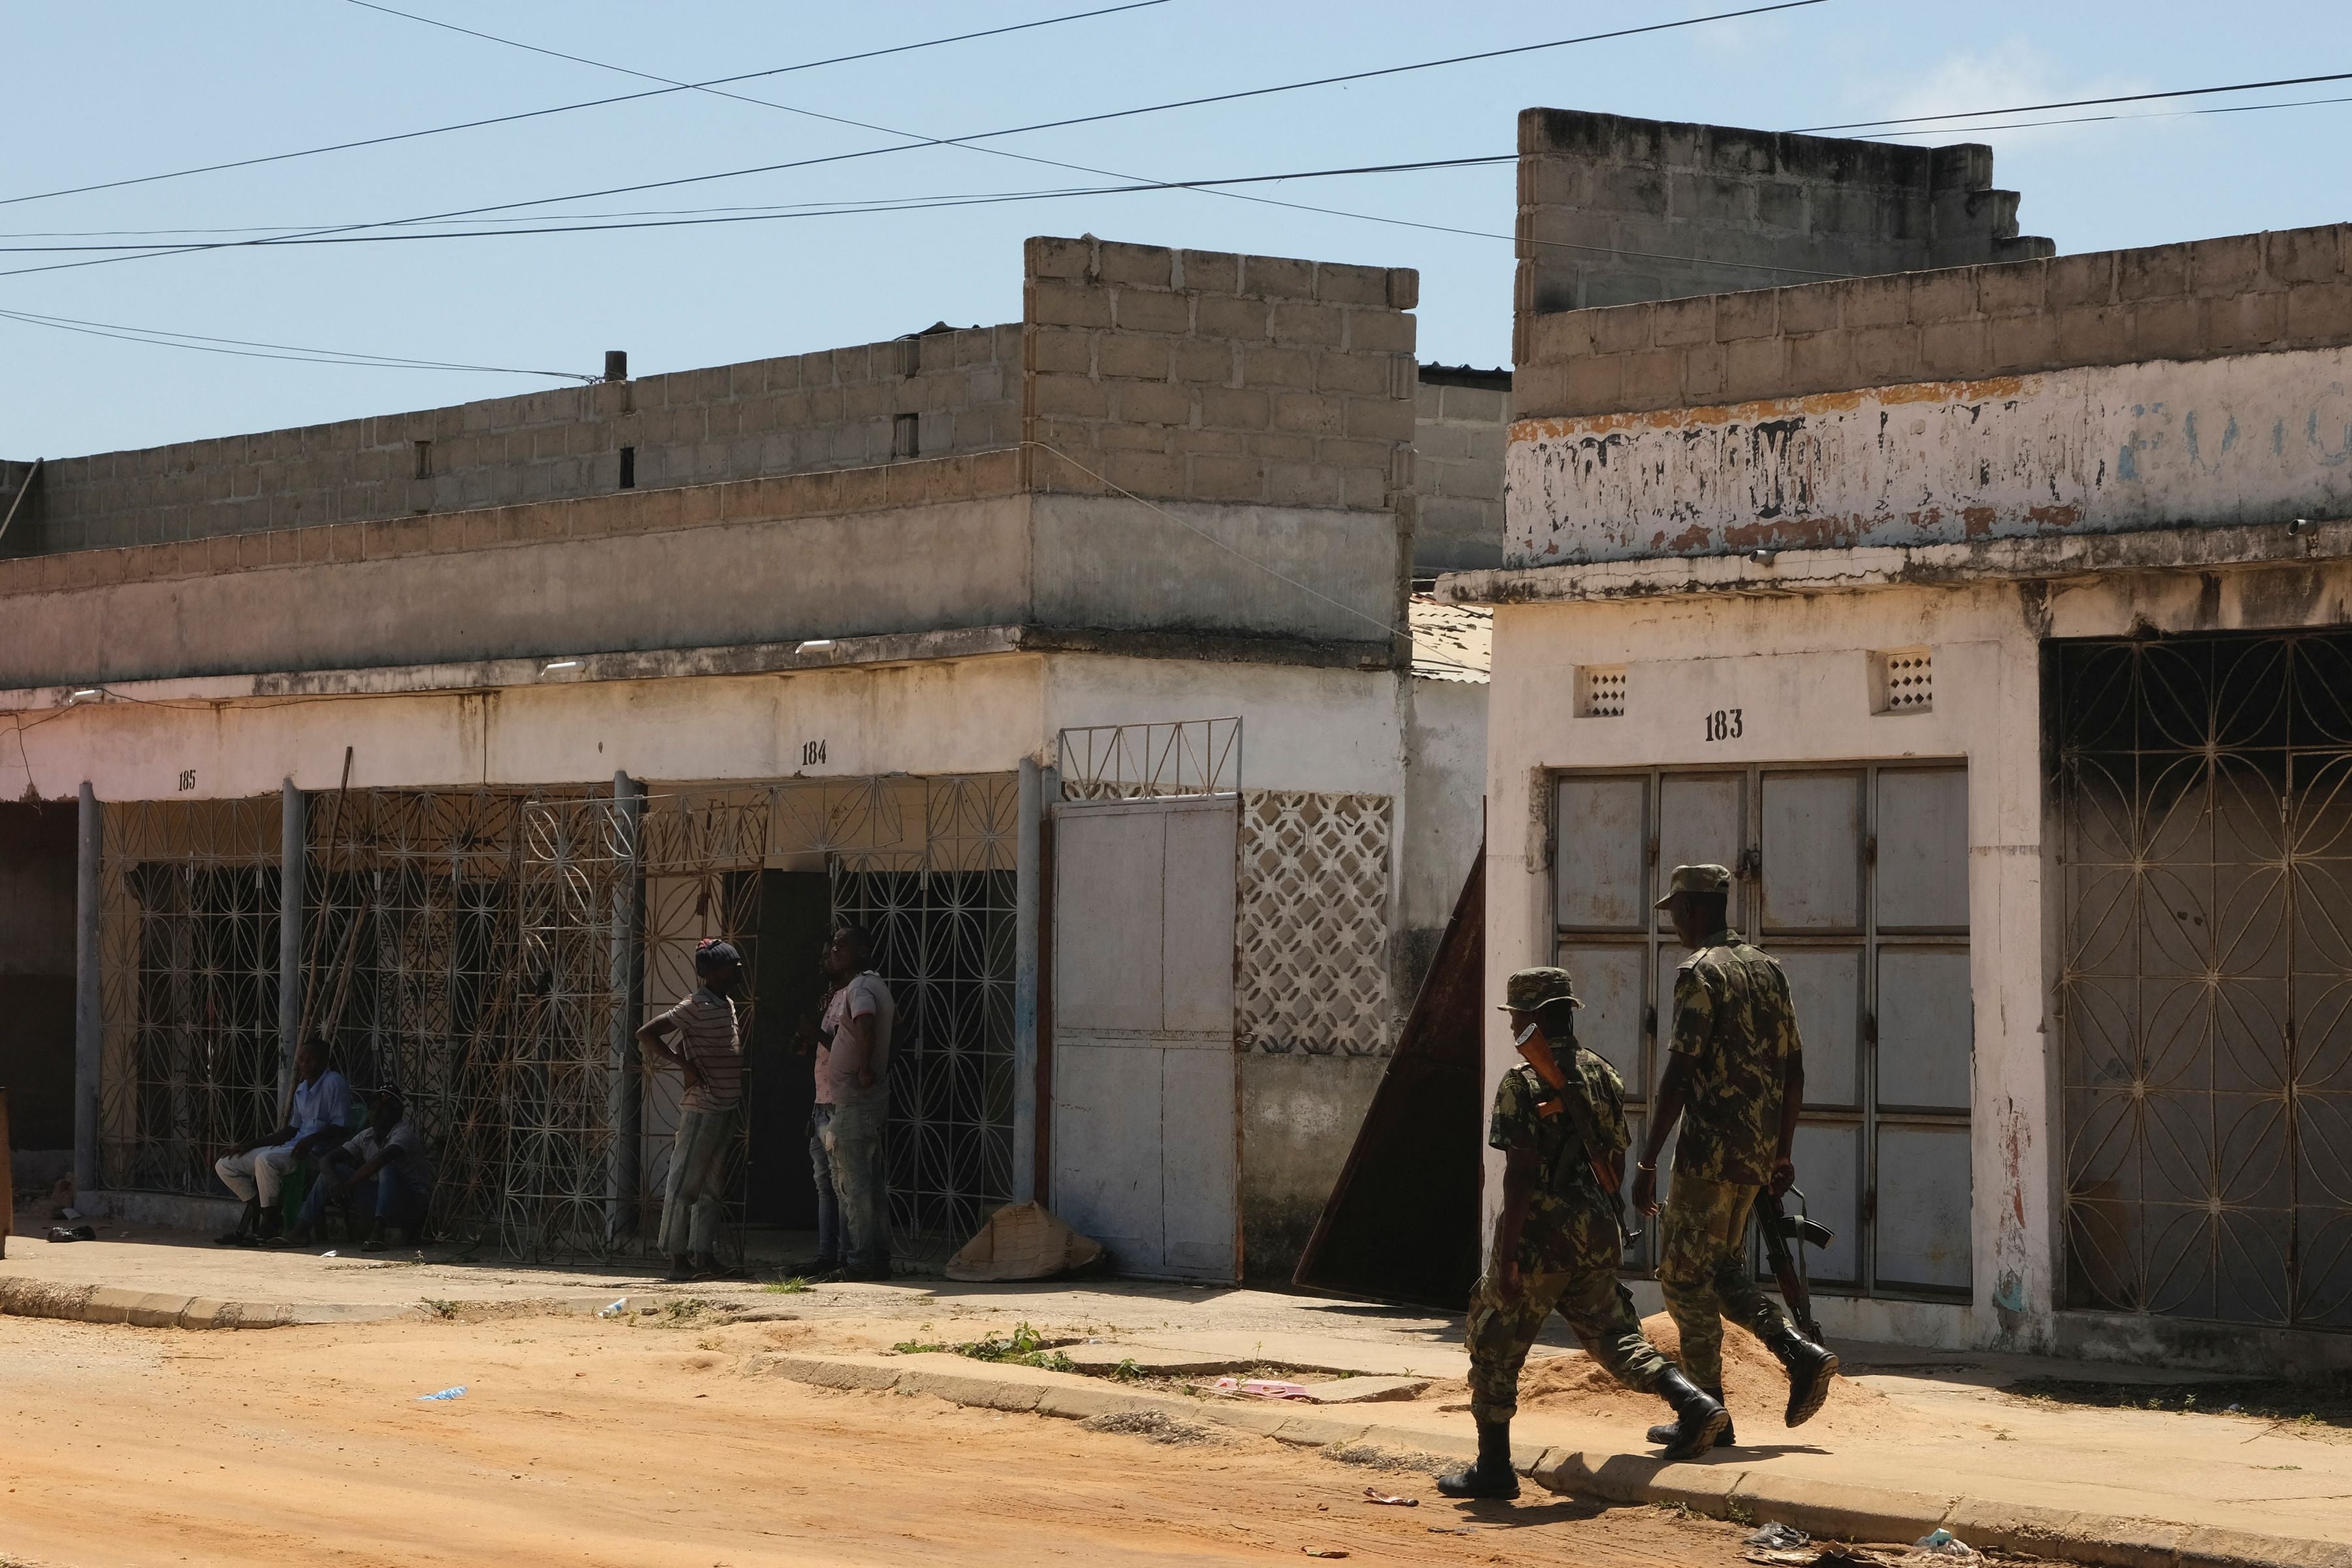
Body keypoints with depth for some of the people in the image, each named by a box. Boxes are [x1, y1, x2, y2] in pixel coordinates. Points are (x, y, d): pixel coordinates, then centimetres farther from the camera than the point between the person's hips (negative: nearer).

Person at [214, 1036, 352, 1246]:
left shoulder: (334, 1083, -6)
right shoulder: (301, 1089, 20)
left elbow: (340, 1127, -12)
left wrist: (312, 1139, -27)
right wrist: (251, 1145, 15)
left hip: (315, 1150, -9)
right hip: (292, 1147, 9)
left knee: (266, 1160, -37)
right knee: (225, 1165, 3)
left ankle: (270, 1225, -24)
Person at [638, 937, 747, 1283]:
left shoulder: (728, 1005, 13)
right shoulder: (696, 1007, -13)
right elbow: (646, 1034, -16)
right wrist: (684, 1064, -18)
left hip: (727, 1109, 9)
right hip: (702, 1108, -9)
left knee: (713, 1188, 11)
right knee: (684, 1185, -5)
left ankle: (704, 1257, 15)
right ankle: (679, 1260, -4)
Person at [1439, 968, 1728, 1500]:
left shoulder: (1524, 1082, -13)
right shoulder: (1605, 1076, 9)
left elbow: (1521, 1171, -18)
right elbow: (1616, 1162, 15)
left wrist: (1508, 1255, -17)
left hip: (1540, 1236, -7)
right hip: (1596, 1234, 7)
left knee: (1495, 1346, 6)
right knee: (1613, 1334, 17)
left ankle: (1493, 1468, 9)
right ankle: (1693, 1405, -2)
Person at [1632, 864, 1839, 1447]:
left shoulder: (1700, 972, -11)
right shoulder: (1769, 970, 13)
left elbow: (1680, 1074, -17)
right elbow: (1794, 1071, 15)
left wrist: (1647, 1161, -16)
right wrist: (1783, 1153, 22)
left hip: (1709, 1147, -8)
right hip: (1758, 1152, 8)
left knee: (1685, 1274, 1)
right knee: (1722, 1269, 19)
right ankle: (1801, 1354, 3)